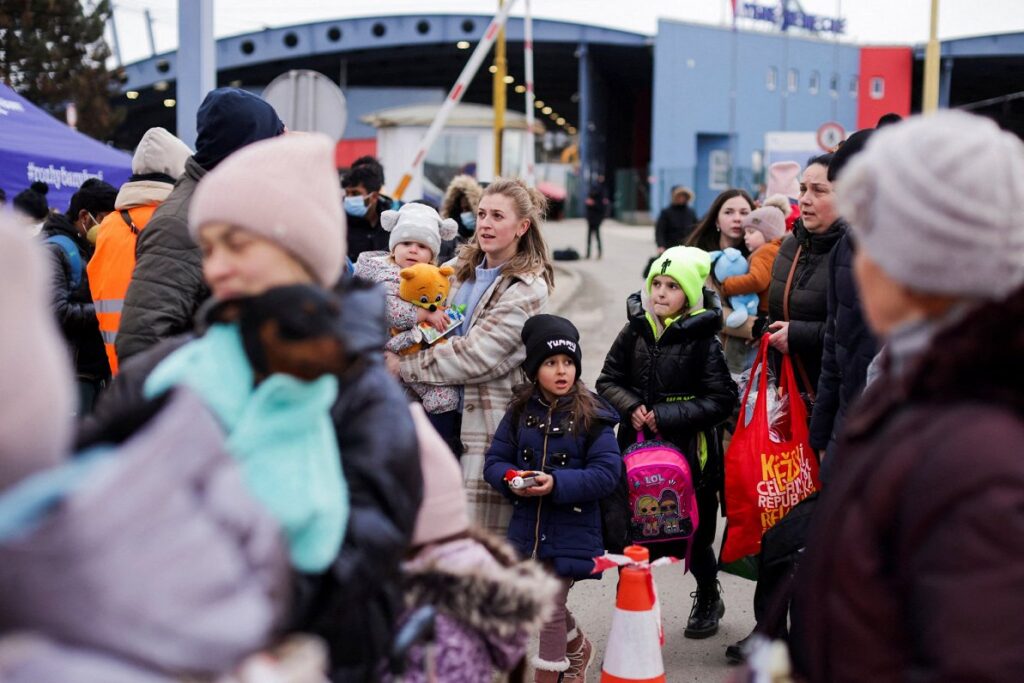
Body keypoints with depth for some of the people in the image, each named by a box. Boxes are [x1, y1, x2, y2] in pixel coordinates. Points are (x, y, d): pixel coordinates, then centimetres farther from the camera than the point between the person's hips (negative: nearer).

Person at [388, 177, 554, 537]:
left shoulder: (527, 289, -11)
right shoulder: (465, 268, 12)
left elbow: (475, 355, -17)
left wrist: (403, 365, -11)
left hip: (491, 424, -7)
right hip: (453, 413, 7)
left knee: (483, 531, -6)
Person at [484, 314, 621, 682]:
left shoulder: (592, 416, -10)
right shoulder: (520, 412, 1)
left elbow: (607, 472, -15)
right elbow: (495, 461, 5)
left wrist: (558, 483, -27)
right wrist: (511, 480, -18)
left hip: (572, 530, -5)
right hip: (527, 524, 5)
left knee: (550, 608, -3)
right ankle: (579, 647, 49)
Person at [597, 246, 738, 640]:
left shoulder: (703, 340, -9)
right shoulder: (635, 332, 3)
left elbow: (721, 401, -12)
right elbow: (608, 381, 10)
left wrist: (666, 415, -17)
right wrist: (631, 406, -10)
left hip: (690, 455, -3)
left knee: (692, 536, 9)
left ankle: (708, 598, 36)